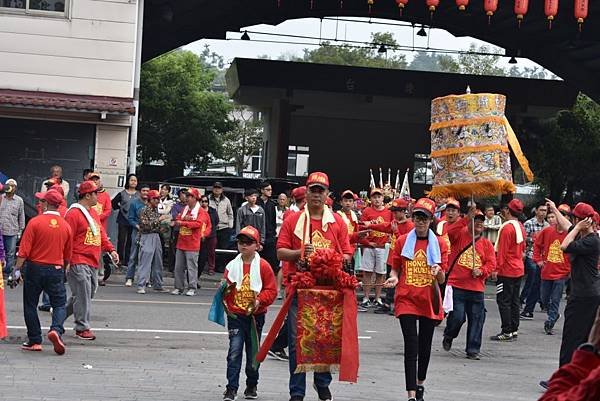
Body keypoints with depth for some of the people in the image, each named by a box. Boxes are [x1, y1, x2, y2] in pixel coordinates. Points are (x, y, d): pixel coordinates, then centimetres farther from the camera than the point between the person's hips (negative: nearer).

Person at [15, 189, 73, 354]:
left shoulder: (35, 222, -10)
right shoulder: (66, 226, 1)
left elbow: (24, 251, -12)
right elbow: (67, 255, 11)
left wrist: (18, 269, -6)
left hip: (34, 268, -2)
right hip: (56, 269, 2)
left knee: (30, 305, 10)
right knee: (60, 304, 10)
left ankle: (35, 341, 10)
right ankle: (56, 330, -16)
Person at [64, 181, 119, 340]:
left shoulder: (93, 212, 17)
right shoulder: (74, 213, -12)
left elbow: (101, 233, 22)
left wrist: (110, 249, 9)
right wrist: (67, 262, -17)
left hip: (92, 263, 9)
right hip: (78, 263, -9)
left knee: (90, 292, 13)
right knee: (83, 294, -6)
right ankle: (82, 328, 2)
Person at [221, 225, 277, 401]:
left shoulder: (263, 266, -3)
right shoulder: (232, 265, 4)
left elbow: (271, 290, -4)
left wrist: (260, 300, -18)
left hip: (255, 315, -1)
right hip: (235, 315, 1)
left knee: (253, 353, 10)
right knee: (234, 352, -7)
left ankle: (251, 386, 25)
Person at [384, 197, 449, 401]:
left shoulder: (439, 243, 3)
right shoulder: (402, 241, 2)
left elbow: (442, 280, 4)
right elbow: (395, 269, 10)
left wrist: (438, 271, -18)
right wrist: (394, 277, -12)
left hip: (429, 300, 2)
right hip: (407, 299, -2)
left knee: (425, 346, 14)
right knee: (411, 347, -9)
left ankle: (420, 383, 37)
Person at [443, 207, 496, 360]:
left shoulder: (486, 243, 11)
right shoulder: (460, 234, 4)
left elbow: (491, 263, 6)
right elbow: (450, 231, -18)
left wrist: (481, 271, -14)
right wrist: (467, 218, -23)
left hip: (476, 288, 3)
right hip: (457, 285, -3)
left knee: (476, 319, 2)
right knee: (457, 316, -8)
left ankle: (473, 349, 12)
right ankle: (448, 336, 23)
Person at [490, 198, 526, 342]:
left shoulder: (507, 228, -17)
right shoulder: (521, 227, 8)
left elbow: (502, 251, -18)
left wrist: (496, 269, -15)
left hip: (506, 271, -8)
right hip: (519, 270, 8)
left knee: (504, 301, -4)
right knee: (514, 301, 12)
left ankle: (507, 332, -5)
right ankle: (514, 330, 16)